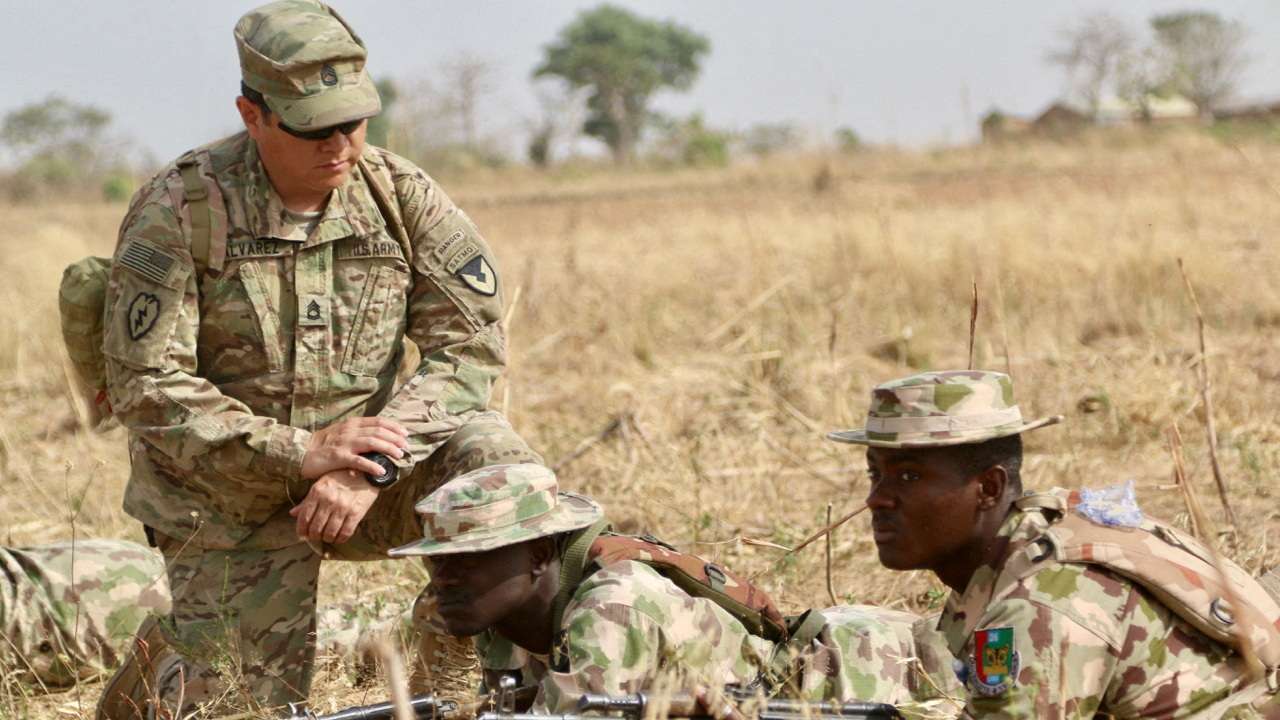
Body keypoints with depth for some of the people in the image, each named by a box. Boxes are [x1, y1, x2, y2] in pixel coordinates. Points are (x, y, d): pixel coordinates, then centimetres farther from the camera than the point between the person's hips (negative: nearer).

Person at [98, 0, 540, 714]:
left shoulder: (402, 195, -7)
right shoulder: (179, 211, -15)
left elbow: (471, 342, -9)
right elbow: (146, 386, -17)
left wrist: (368, 475, -23)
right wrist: (299, 453, -25)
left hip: (365, 474, 2)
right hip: (233, 504, -2)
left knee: (500, 463, -25)